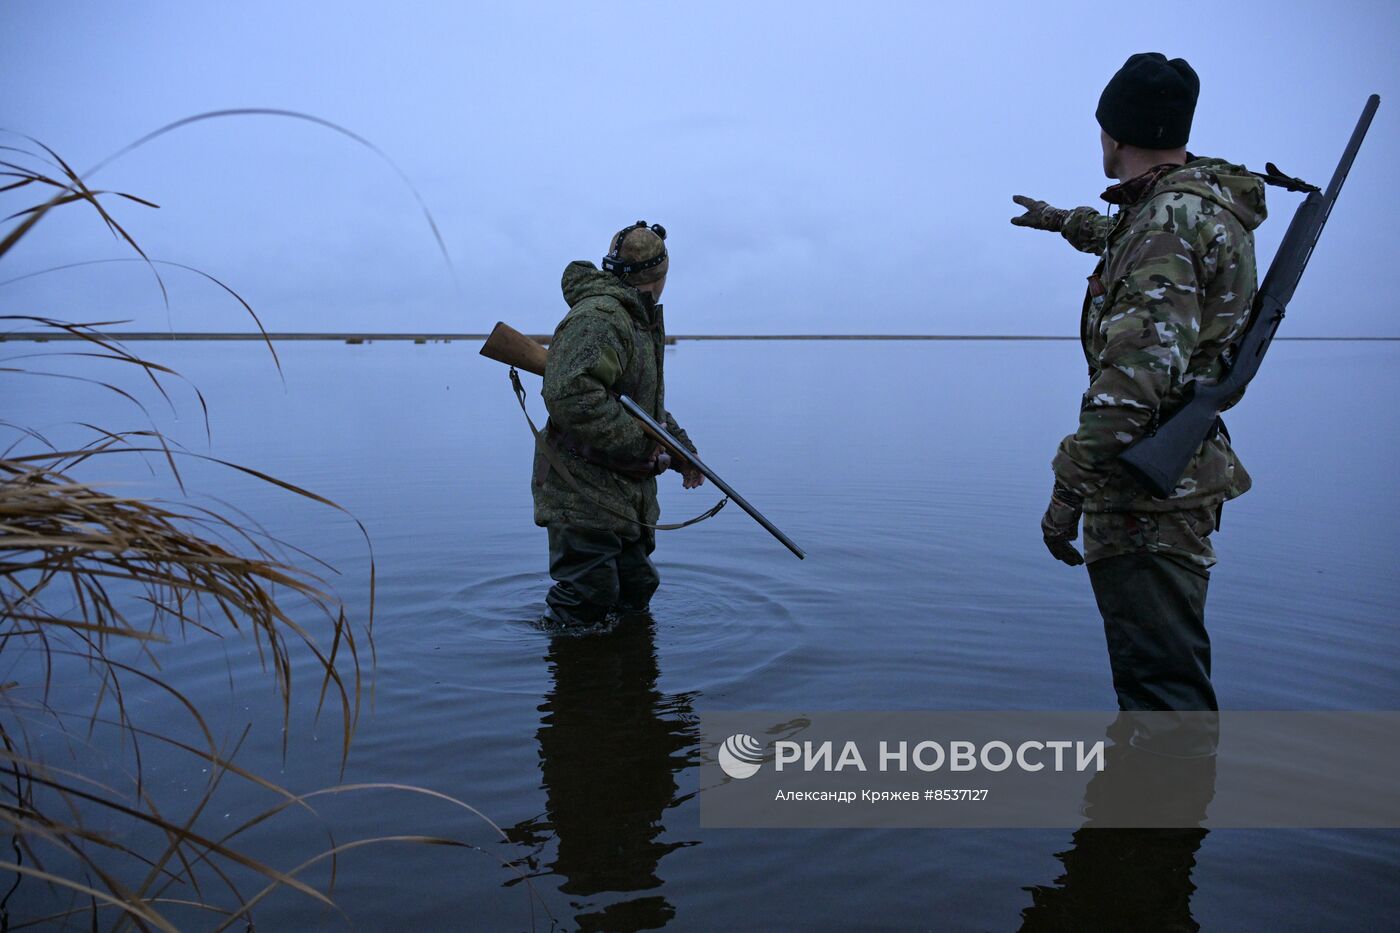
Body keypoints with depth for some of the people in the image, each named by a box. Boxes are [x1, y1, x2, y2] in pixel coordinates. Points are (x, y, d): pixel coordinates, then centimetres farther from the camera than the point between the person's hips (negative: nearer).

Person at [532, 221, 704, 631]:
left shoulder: (638, 322, 19)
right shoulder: (597, 317, -18)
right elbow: (570, 394, -32)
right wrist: (640, 442, -25)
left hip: (626, 498, 11)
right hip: (584, 498, -10)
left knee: (635, 592, 18)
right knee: (586, 602, -7)